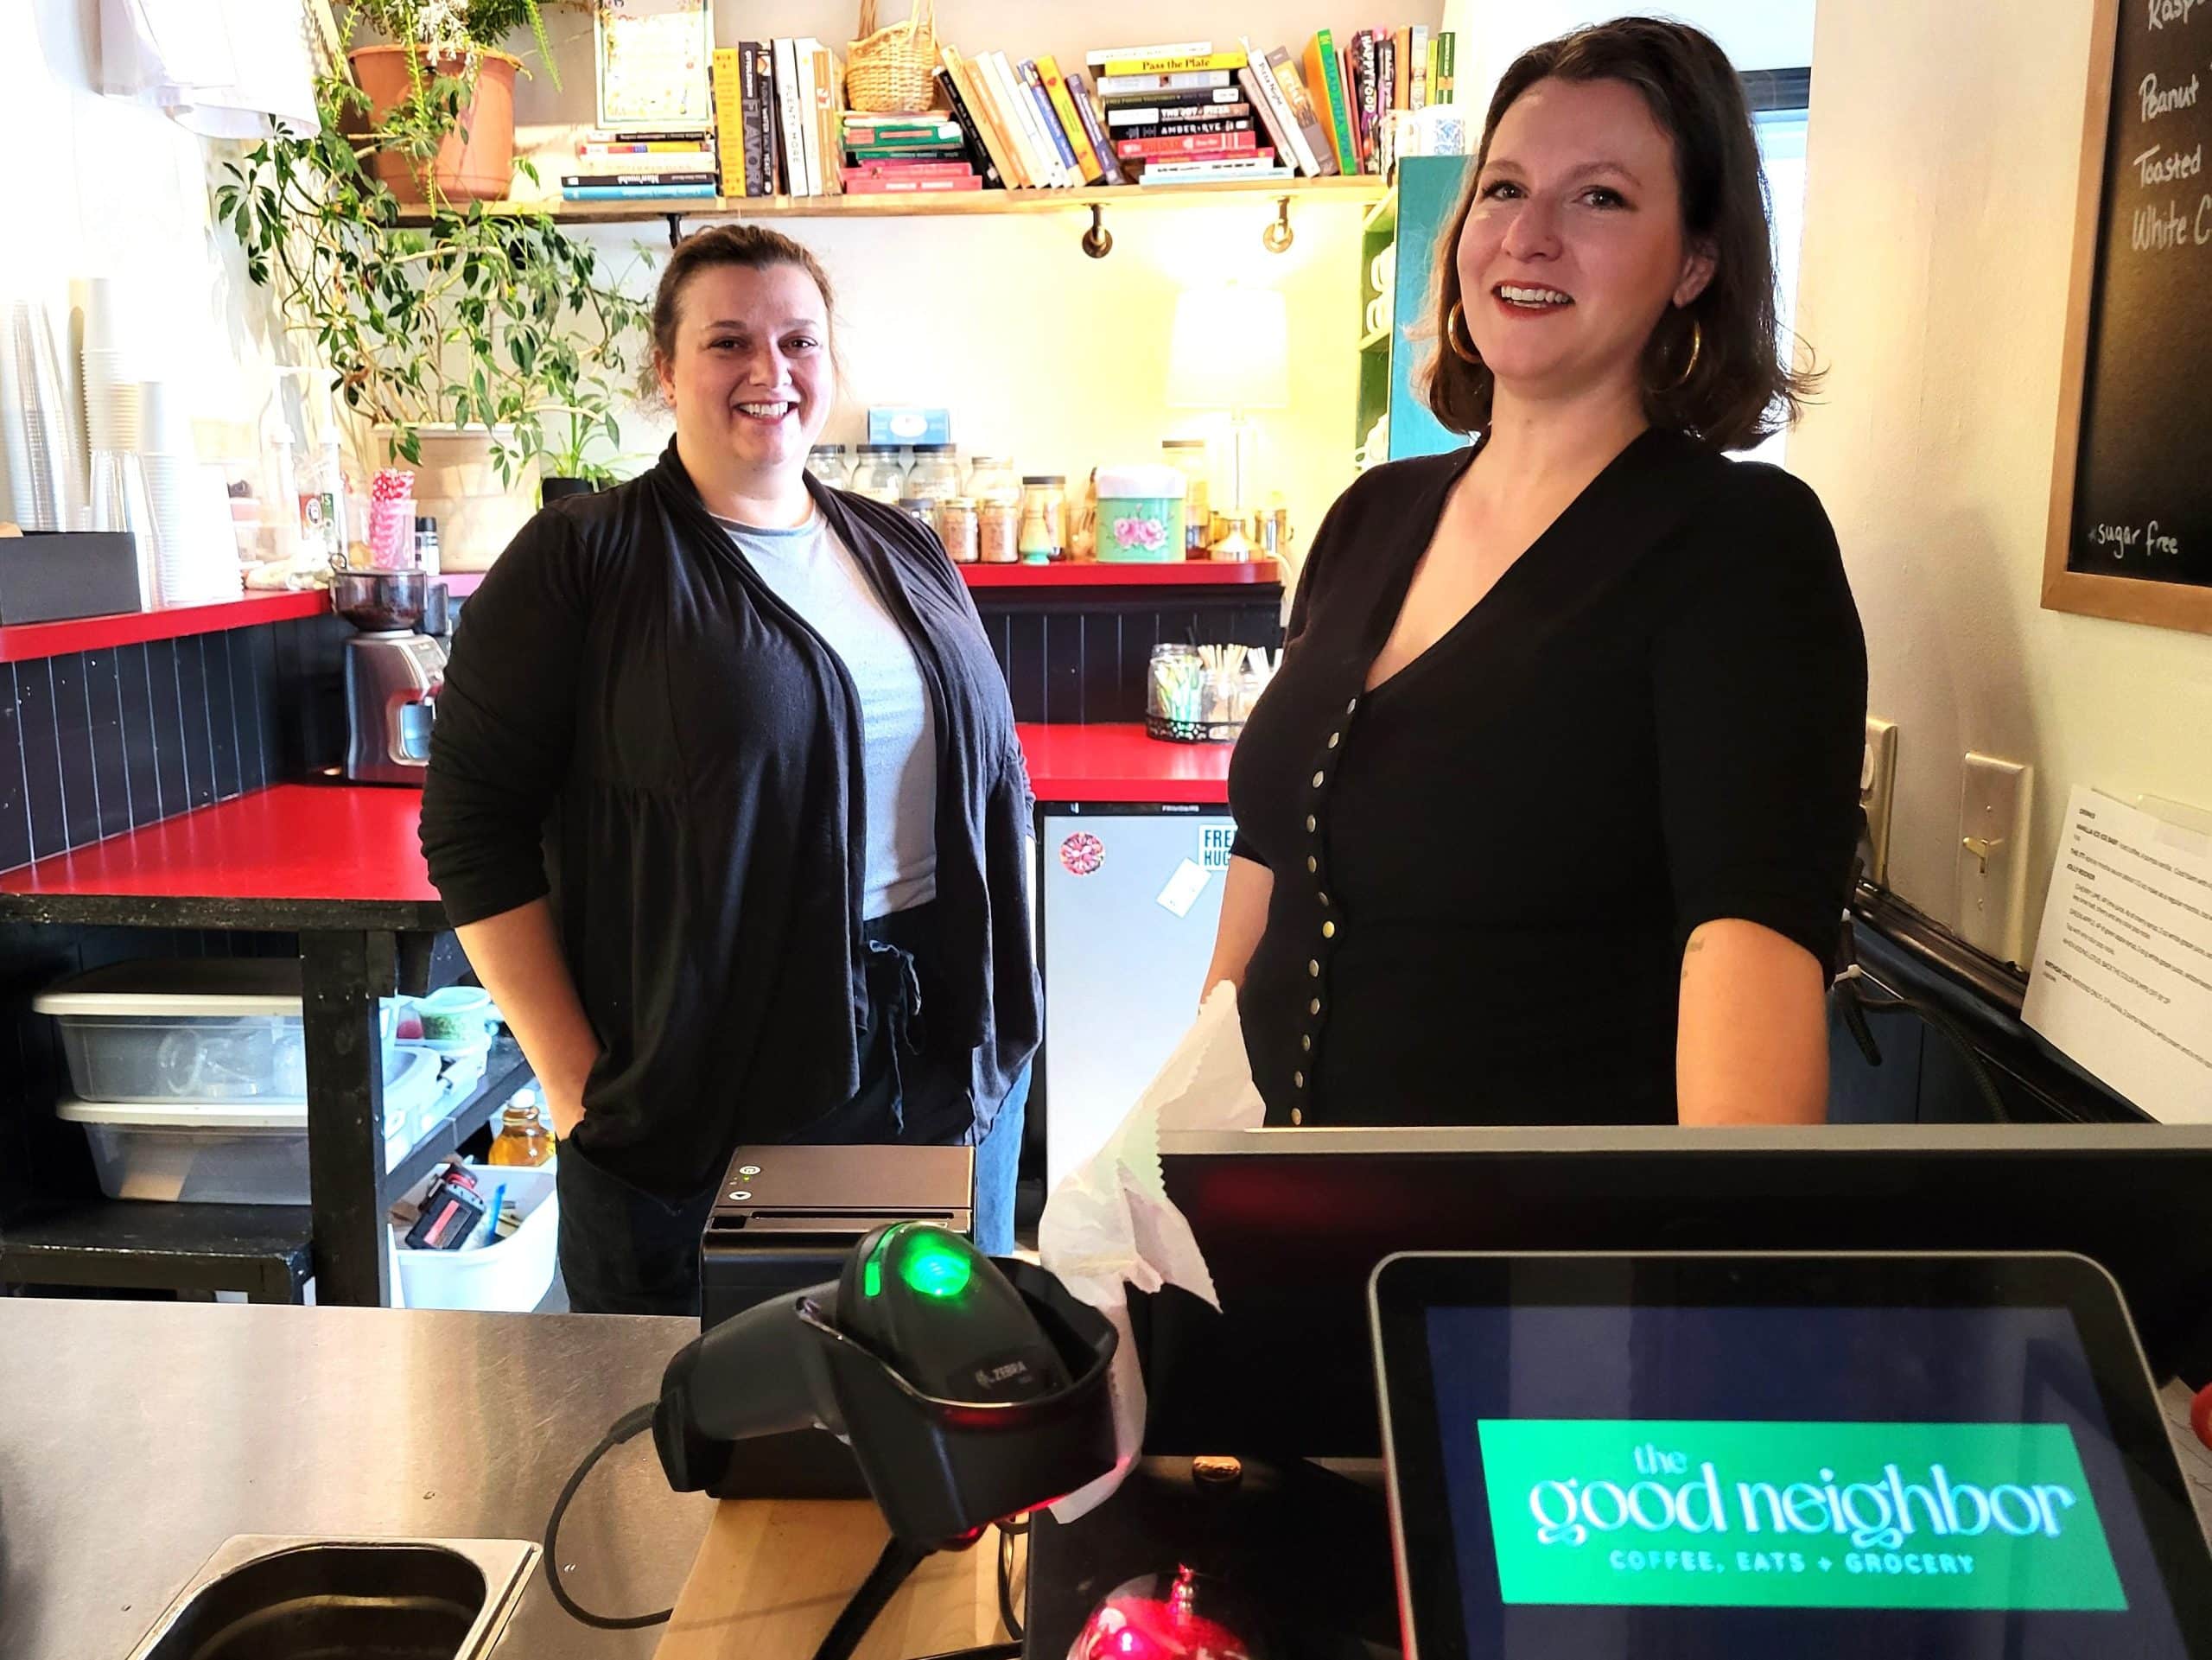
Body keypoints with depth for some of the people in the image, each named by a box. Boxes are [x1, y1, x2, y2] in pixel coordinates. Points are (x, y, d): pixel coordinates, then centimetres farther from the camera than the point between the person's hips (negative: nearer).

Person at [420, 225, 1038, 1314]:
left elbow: (999, 777, 15)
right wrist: (573, 1078, -11)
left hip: (948, 1067, 5)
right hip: (702, 1096, -4)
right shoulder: (583, 561, -6)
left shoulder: (906, 555, 10)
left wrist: (1006, 1001, 8)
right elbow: (475, 826, -7)